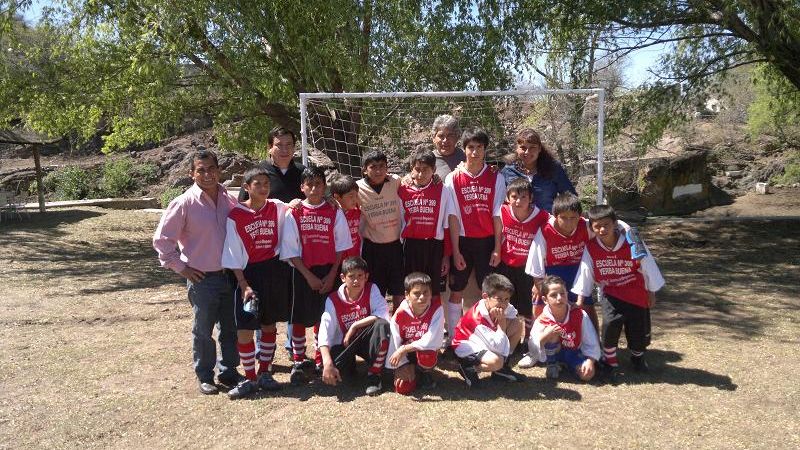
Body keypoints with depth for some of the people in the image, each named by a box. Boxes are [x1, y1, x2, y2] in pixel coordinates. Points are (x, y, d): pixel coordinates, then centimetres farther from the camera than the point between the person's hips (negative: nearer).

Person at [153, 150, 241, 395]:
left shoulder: (229, 200, 3)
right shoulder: (184, 203, -11)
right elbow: (161, 238, -7)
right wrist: (180, 267, -7)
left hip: (230, 275, 4)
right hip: (202, 279, -4)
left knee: (231, 328, 13)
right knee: (203, 331, 8)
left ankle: (228, 372, 29)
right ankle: (204, 376, 24)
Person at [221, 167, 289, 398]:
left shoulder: (278, 208, 2)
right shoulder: (236, 215, -5)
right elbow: (233, 255, -4)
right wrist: (244, 284, -10)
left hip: (275, 271, 3)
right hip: (249, 273, -2)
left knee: (269, 325, 12)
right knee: (244, 330, -5)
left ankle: (264, 373, 27)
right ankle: (250, 378, 12)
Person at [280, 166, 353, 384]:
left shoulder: (334, 212, -1)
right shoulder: (294, 213, -3)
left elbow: (341, 247, 2)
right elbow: (291, 251, -3)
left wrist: (331, 275, -5)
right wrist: (309, 276, -9)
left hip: (328, 272, 1)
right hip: (303, 272, -1)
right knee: (299, 319, 3)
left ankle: (321, 359, 24)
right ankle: (298, 362, 17)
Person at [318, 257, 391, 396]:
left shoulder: (371, 289, -9)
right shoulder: (333, 300, -11)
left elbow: (383, 314, -25)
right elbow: (325, 333, -22)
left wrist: (354, 326, -24)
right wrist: (327, 363, -36)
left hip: (367, 341, 0)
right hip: (345, 343, 0)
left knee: (382, 325, -33)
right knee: (330, 374, -30)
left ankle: (374, 375, -19)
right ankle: (349, 364, 9)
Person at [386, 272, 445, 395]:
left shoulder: (436, 309, -23)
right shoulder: (400, 314, -19)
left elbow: (431, 341, -29)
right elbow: (393, 343, -11)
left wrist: (404, 349, -27)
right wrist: (401, 366, -14)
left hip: (426, 351, -1)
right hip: (406, 357, 1)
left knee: (426, 354, -37)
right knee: (403, 388, -17)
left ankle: (425, 374, -1)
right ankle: (412, 372, 18)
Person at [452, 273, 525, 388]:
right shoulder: (478, 318, -32)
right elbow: (499, 348, -32)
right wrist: (501, 320, -30)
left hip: (486, 343, 8)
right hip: (467, 347, -8)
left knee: (517, 325, -4)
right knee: (496, 361, -36)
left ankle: (502, 367, 8)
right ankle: (468, 368, -4)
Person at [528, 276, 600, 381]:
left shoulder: (580, 315, -20)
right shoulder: (542, 321, -22)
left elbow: (591, 342, -13)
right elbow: (533, 350, -25)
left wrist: (590, 360, -28)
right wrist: (544, 338, -43)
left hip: (573, 352, 1)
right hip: (554, 353, -1)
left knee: (587, 374, -24)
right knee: (552, 334, -31)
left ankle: (565, 364, 9)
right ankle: (552, 364, -4)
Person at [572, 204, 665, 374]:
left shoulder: (632, 242, -19)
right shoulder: (591, 248, -13)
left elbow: (648, 267, -7)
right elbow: (585, 272, -6)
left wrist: (651, 293, 2)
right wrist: (579, 299, -3)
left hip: (636, 294, 0)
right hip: (611, 294, 0)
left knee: (639, 331, 6)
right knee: (610, 323, -23)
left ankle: (637, 356, 42)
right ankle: (609, 360, 3)